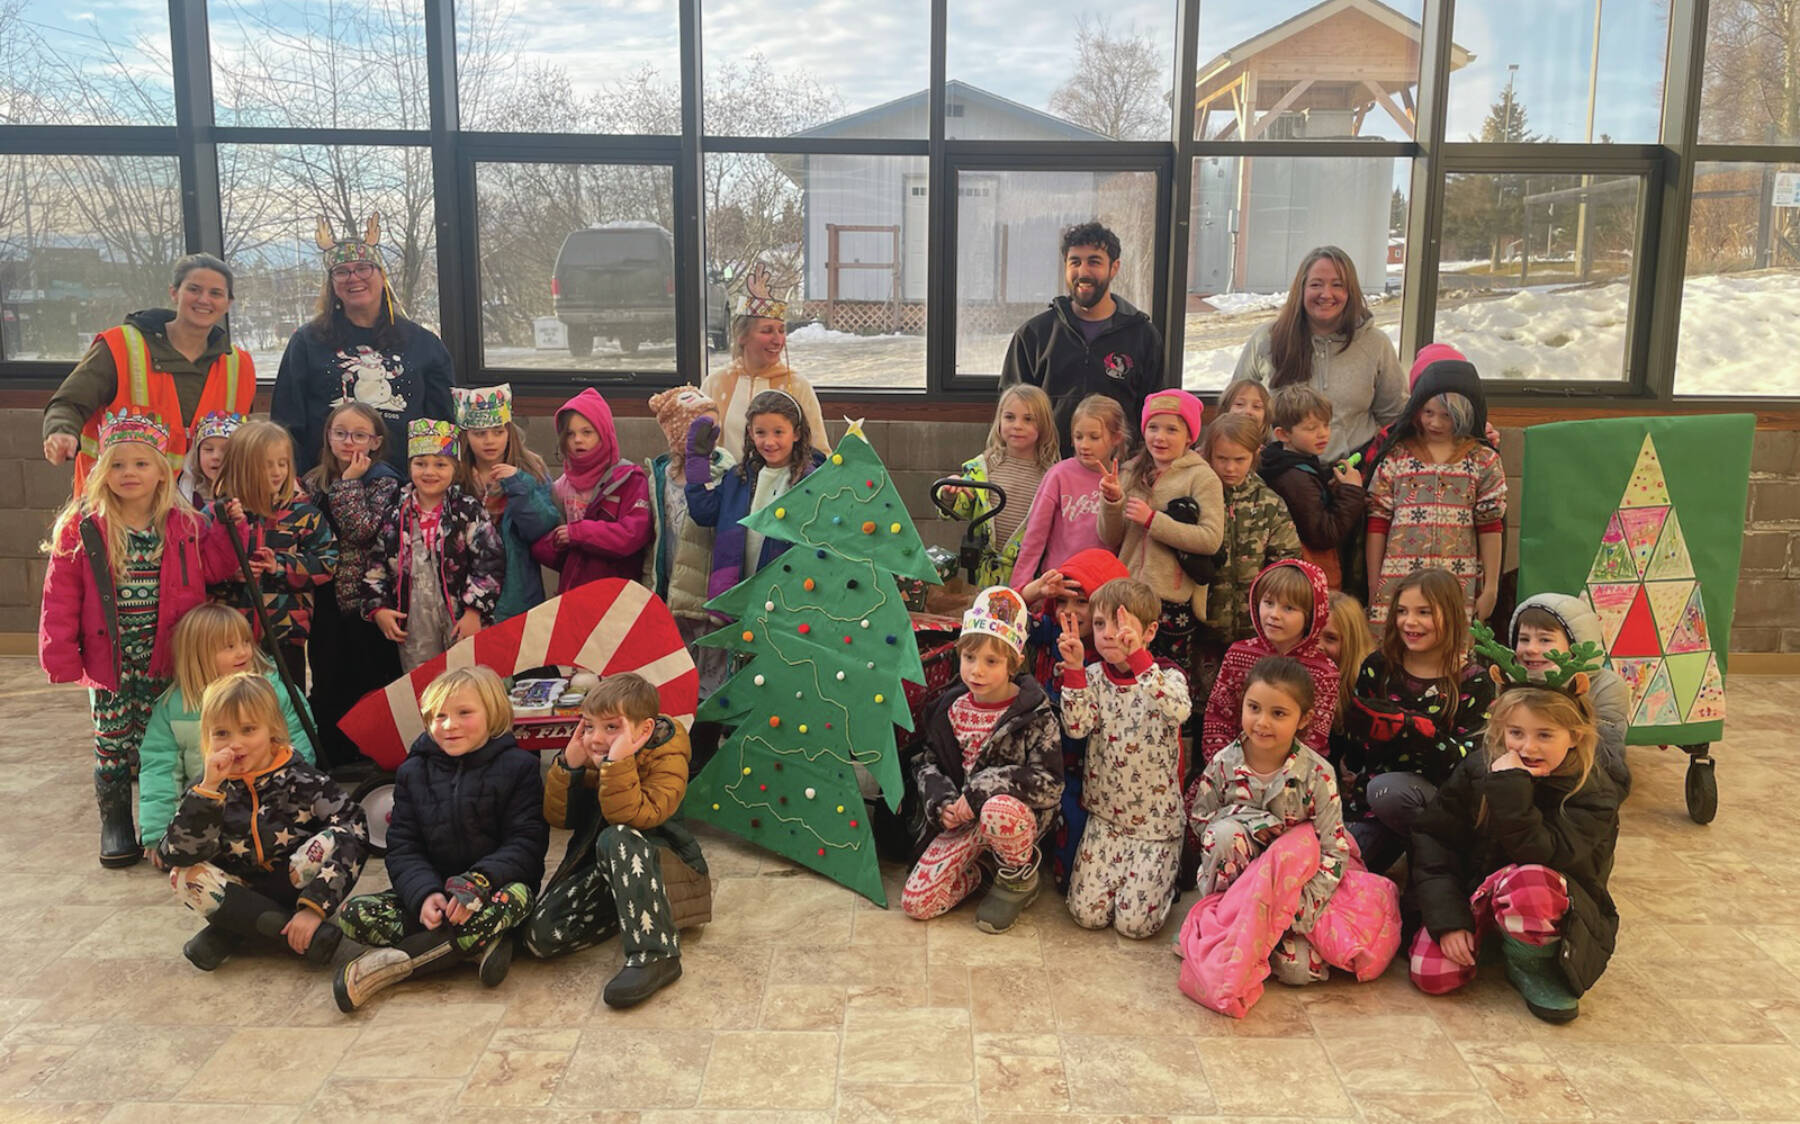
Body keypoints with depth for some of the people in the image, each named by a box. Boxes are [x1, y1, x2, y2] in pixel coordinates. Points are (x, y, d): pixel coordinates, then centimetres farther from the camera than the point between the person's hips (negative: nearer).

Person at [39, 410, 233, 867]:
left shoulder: (186, 525, 0)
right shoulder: (81, 528, -5)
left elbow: (215, 569, 5)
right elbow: (61, 597, -5)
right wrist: (61, 655, -9)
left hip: (165, 661, 1)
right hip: (109, 662, -1)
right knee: (112, 744, 8)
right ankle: (115, 826, 23)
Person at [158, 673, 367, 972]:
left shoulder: (300, 778, -13)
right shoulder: (208, 785, -4)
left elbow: (354, 830, -26)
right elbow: (172, 855, -18)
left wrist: (314, 907, -33)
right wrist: (208, 789, -28)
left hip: (295, 887, -3)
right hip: (238, 892, 3)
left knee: (334, 840, -26)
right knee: (183, 875, -22)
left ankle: (233, 932, -18)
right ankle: (300, 934, -27)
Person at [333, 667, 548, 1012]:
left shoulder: (517, 767, -2)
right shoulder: (413, 772, 8)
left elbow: (526, 844, -10)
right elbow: (402, 848, 1)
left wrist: (478, 883, -28)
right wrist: (424, 893, -20)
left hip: (493, 886, -3)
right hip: (432, 891, 4)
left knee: (515, 897, -37)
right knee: (354, 913, -19)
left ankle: (394, 962, -30)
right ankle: (478, 946, -28)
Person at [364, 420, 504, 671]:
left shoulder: (469, 511, -3)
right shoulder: (395, 517, 8)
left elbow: (489, 562, -10)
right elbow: (376, 568, 14)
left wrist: (475, 611, -15)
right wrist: (378, 609, 1)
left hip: (461, 621, -3)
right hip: (413, 626, 3)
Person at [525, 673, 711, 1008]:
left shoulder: (667, 761, -17)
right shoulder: (590, 759, 2)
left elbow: (633, 817, -32)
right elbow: (557, 818, -2)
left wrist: (618, 764, -39)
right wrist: (568, 765, -16)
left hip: (663, 863, -6)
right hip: (603, 868, 6)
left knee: (616, 838, -40)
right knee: (541, 936, -16)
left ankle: (653, 954, -37)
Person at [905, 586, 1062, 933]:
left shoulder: (1035, 714, -12)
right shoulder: (952, 708, 1)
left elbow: (1049, 782, -18)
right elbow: (929, 763, 10)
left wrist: (981, 790, -24)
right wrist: (943, 802, -11)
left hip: (1019, 812, -4)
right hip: (965, 817, 4)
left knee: (998, 811, -43)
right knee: (916, 902, -12)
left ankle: (1020, 879, -9)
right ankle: (973, 874, 20)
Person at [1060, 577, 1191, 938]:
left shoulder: (1167, 678, -10)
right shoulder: (1093, 677, 0)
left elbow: (1178, 711, -35)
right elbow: (1076, 727, -16)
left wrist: (1138, 657, -45)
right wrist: (1074, 668, -24)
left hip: (1156, 820, -3)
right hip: (1105, 815, 3)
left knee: (1135, 922, -6)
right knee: (1087, 913, -4)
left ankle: (1166, 873, 24)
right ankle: (1122, 874, 26)